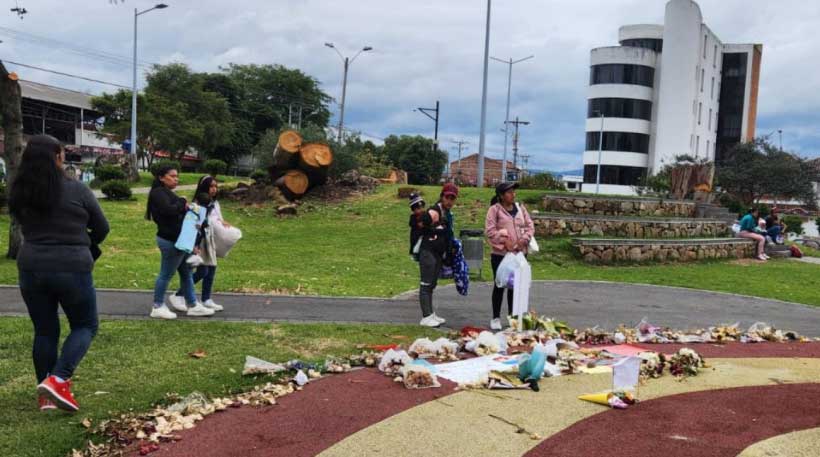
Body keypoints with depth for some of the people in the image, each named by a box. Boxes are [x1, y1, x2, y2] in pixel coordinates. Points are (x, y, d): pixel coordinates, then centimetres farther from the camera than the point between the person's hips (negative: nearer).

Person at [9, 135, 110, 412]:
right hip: (71, 268, -4)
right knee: (85, 325, 12)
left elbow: (25, 228, 14)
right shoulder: (76, 190, -9)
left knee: (44, 330, 15)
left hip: (31, 267, 4)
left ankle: (46, 396, 20)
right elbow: (102, 228, 2)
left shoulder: (18, 193, 2)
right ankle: (58, 380, -6)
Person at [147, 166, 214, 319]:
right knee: (166, 275, 0)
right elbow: (169, 210, -27)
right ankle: (158, 307, 12)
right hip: (170, 241, -11)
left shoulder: (168, 193, 21)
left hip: (178, 240, 11)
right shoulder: (158, 193, -11)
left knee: (186, 272, 13)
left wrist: (184, 206, -3)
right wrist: (183, 204, -11)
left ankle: (192, 305, 20)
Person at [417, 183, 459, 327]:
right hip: (428, 252, -9)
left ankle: (431, 314, 23)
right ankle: (426, 317, -3)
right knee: (426, 284, -5)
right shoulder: (434, 212, -15)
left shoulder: (448, 213, 13)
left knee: (432, 284, 15)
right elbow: (420, 226, -16)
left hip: (439, 254, 9)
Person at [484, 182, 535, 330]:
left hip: (519, 253, 5)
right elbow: (490, 230, -12)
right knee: (499, 286, 4)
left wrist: (525, 239, -7)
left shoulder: (520, 208, 10)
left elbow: (530, 226, 10)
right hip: (500, 254, -4)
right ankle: (496, 318, 14)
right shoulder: (495, 209, -6)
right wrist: (504, 241, -19)